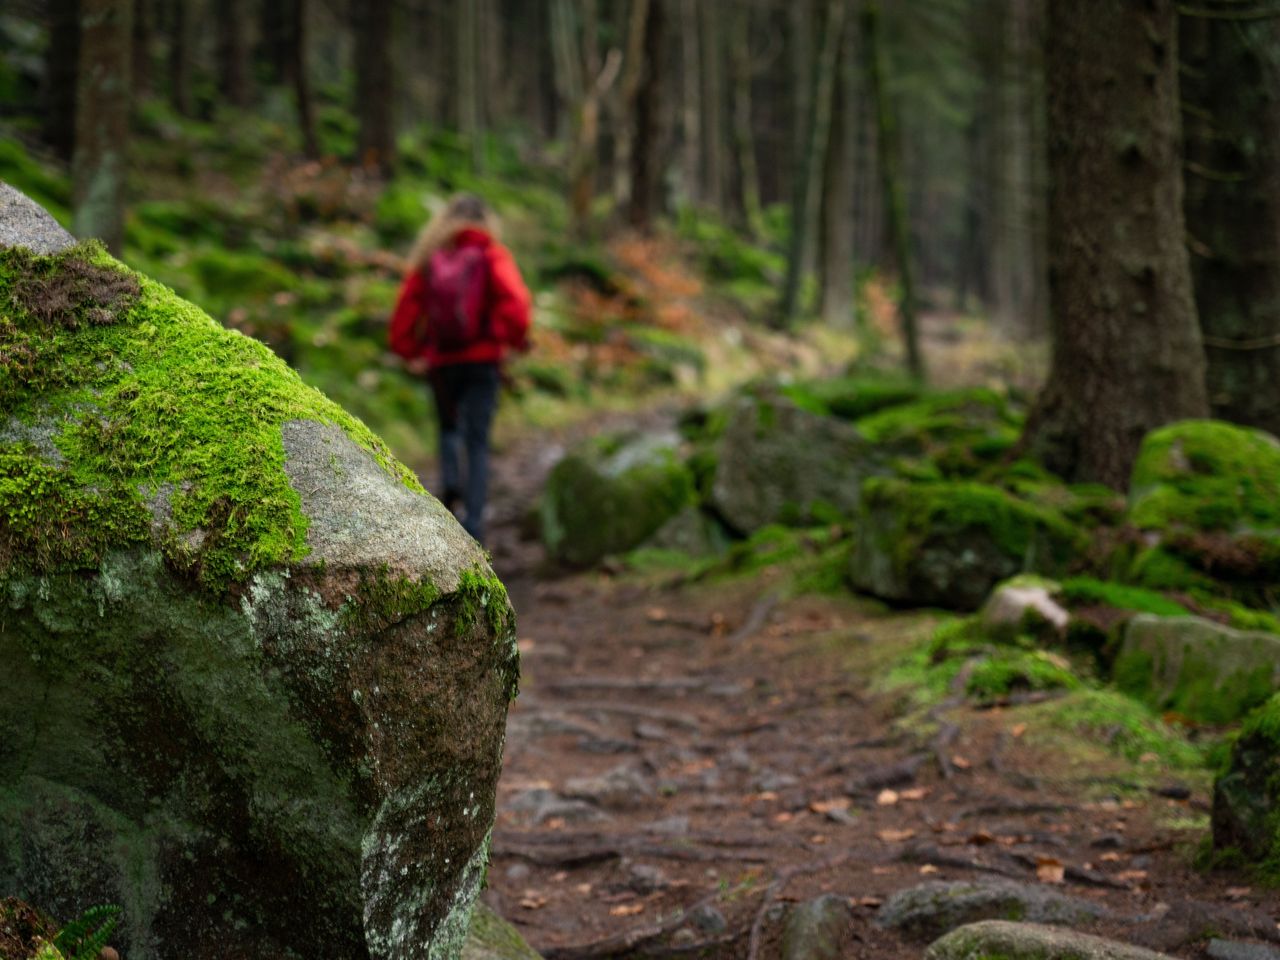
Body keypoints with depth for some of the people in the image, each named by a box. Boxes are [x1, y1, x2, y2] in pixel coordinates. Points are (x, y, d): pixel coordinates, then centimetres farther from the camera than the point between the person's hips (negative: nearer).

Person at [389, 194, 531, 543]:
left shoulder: (428, 259, 3)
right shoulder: (493, 257, -4)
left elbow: (405, 309, 1)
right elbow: (514, 301, -19)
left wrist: (411, 352, 10)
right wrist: (514, 338, -8)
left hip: (441, 361, 2)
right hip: (482, 360, -2)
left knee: (448, 426, 26)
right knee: (477, 441, 0)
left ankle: (450, 479, 1)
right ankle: (474, 522, -8)